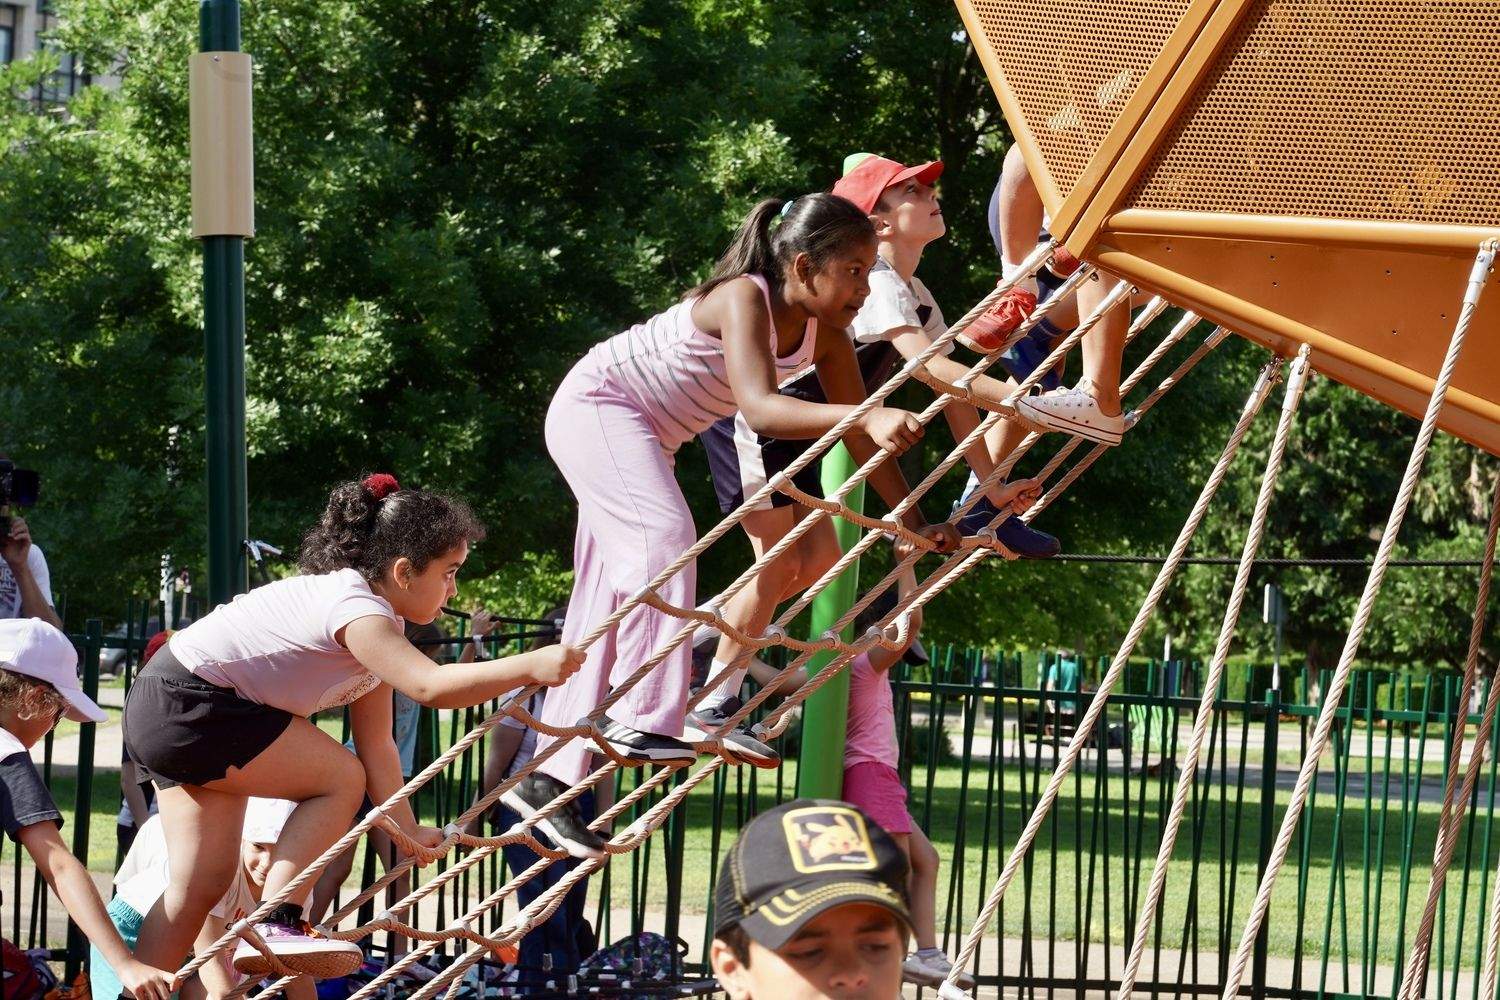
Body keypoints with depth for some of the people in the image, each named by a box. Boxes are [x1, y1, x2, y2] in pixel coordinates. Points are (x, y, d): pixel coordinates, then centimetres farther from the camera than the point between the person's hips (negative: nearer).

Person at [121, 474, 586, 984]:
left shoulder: (377, 626, 10)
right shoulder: (354, 608, -23)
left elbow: (376, 744, 10)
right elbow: (429, 686, -36)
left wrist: (407, 828, 3)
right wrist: (533, 666, -35)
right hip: (184, 706, -10)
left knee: (205, 883, 8)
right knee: (340, 779, -10)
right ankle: (274, 923, -12)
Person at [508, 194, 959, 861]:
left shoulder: (825, 333, -4)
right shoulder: (743, 301, -28)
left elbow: (861, 438, 2)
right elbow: (760, 409, -43)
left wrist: (917, 525, -2)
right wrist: (868, 417, -56)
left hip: (644, 437, 9)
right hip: (596, 401, -9)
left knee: (608, 605, 5)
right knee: (663, 534, -30)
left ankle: (549, 780, 6)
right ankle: (645, 719, -37)